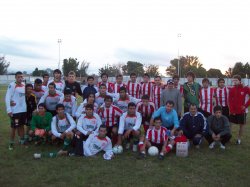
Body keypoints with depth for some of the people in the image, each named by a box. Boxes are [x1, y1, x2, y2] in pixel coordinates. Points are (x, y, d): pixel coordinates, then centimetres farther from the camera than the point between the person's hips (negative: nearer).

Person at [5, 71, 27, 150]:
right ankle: (11, 143, 19)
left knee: (21, 126, 16)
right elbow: (7, 98, -15)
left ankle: (22, 141, 27)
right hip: (15, 110, -5)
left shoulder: (24, 85, 6)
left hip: (23, 110, 5)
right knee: (13, 127, 5)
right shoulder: (12, 85, -12)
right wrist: (8, 110, -19)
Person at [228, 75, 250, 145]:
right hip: (233, 111, 1)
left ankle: (239, 139, 22)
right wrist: (231, 110, -12)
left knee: (242, 125, 8)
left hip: (241, 111, -1)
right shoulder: (231, 89, -1)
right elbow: (230, 101, -4)